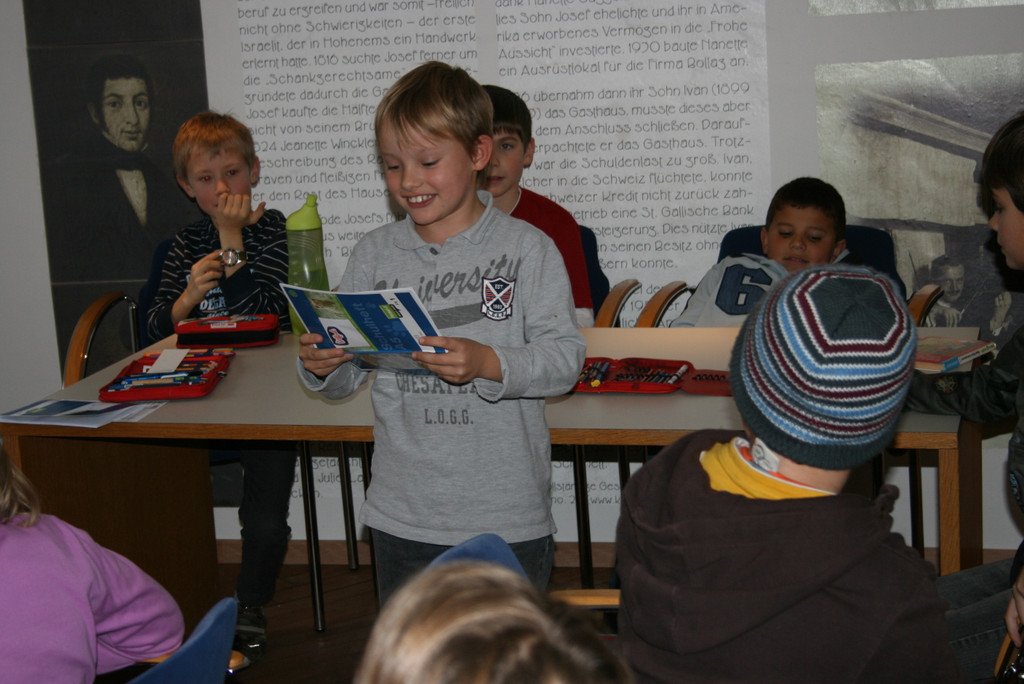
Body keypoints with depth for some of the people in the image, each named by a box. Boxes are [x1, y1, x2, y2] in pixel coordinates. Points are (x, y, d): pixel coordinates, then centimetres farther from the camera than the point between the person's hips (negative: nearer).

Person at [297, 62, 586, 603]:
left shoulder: (527, 249, -4)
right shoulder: (374, 254, 5)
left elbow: (565, 357, -12)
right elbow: (346, 380, 9)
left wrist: (489, 364, -27)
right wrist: (320, 367, -13)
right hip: (401, 518, 3)